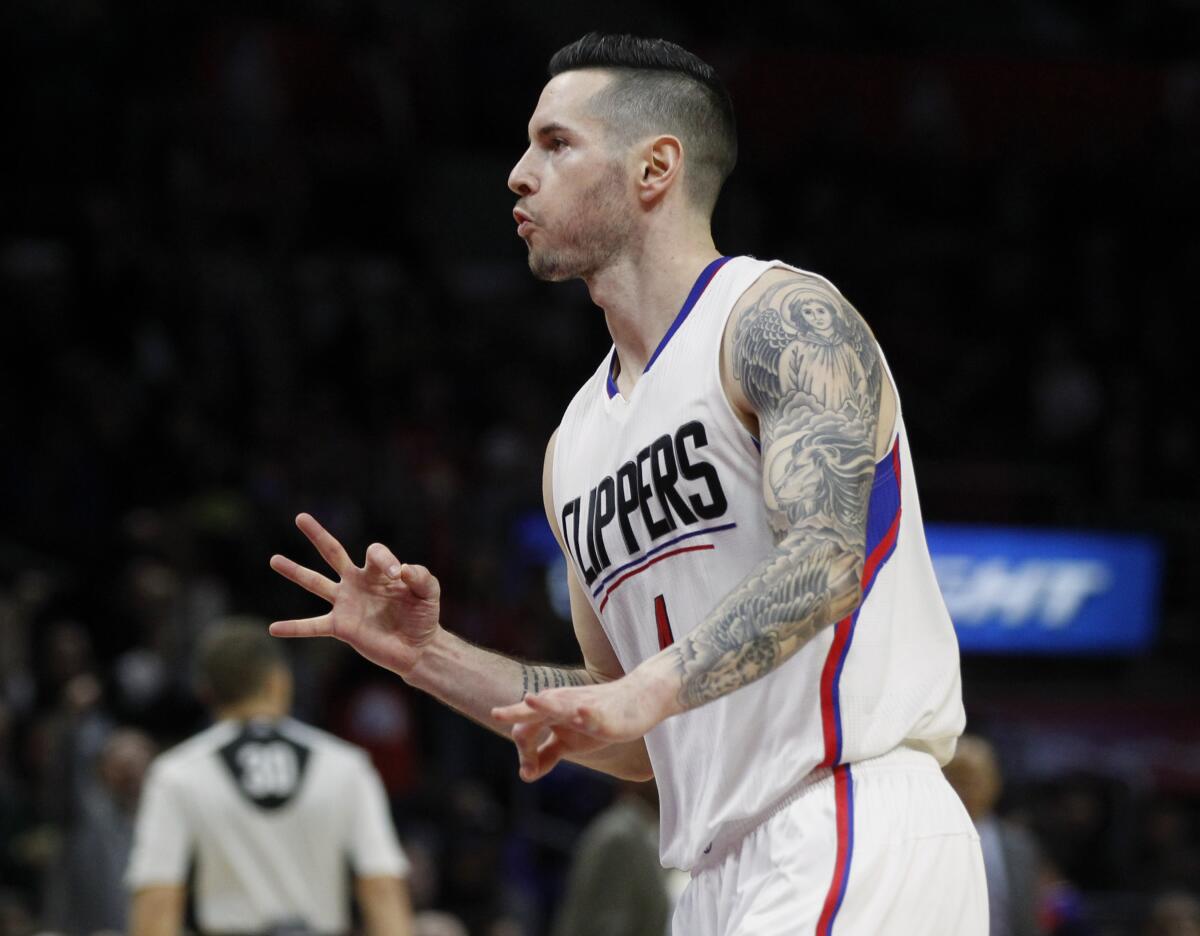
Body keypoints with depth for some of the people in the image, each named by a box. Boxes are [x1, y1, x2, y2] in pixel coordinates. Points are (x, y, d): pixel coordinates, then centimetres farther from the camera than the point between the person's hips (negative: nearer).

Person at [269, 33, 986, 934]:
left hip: (855, 838, -9)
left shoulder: (784, 318, -5)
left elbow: (825, 561, -22)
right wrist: (428, 656, 13)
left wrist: (636, 694, -33)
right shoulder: (575, 447, 20)